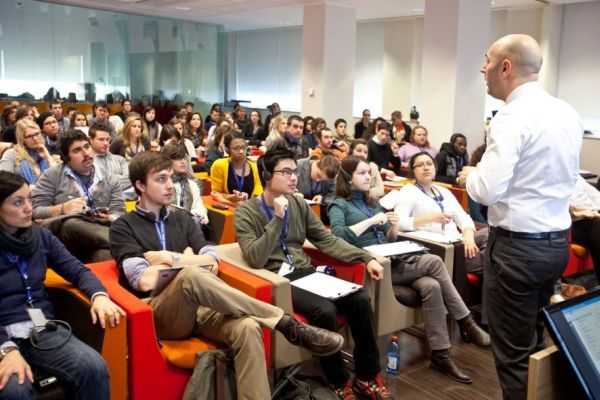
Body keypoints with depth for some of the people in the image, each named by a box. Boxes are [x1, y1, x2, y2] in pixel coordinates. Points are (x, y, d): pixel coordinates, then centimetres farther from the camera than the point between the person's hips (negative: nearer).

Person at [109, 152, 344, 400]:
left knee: (247, 328, -30)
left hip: (199, 305, 4)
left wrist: (169, 258, -2)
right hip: (158, 312, -4)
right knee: (191, 275, -37)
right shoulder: (123, 227, 5)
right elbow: (144, 281, -9)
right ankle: (287, 325, -29)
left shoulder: (181, 218, 19)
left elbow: (212, 264, 7)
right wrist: (187, 262, 2)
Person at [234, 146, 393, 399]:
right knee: (325, 310, -30)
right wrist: (278, 218, -22)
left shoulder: (298, 203, 8)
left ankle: (367, 377, 1)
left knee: (360, 300, -15)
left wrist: (366, 258, -3)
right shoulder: (246, 212, -8)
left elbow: (326, 239, 8)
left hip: (306, 273, 6)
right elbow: (256, 260, -20)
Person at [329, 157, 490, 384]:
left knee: (430, 286, -22)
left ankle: (440, 355, -17)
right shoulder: (339, 205, 2)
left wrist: (395, 227, 0)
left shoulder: (372, 203, 23)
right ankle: (467, 324, -10)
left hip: (391, 261, 7)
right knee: (434, 262, -22)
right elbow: (338, 235, -18)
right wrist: (371, 221, -16)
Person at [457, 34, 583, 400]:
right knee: (535, 345, 22)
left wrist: (469, 175, -2)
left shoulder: (513, 117, -18)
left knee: (514, 354, 5)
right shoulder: (568, 113, 8)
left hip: (517, 246, -9)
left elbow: (487, 191, -24)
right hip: (558, 242, 9)